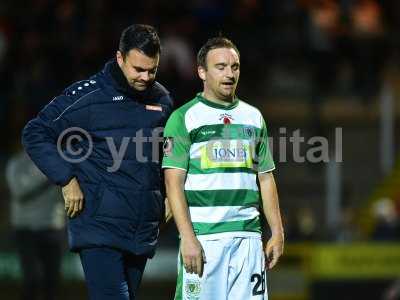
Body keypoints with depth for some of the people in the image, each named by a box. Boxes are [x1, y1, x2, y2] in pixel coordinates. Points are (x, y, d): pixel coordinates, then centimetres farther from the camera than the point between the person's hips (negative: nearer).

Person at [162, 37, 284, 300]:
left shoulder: (253, 117, 16)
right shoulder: (184, 118, 1)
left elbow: (266, 179, 19)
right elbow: (174, 182, -6)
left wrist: (277, 232, 11)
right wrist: (187, 237, -15)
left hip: (248, 236, 4)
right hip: (202, 236, -4)